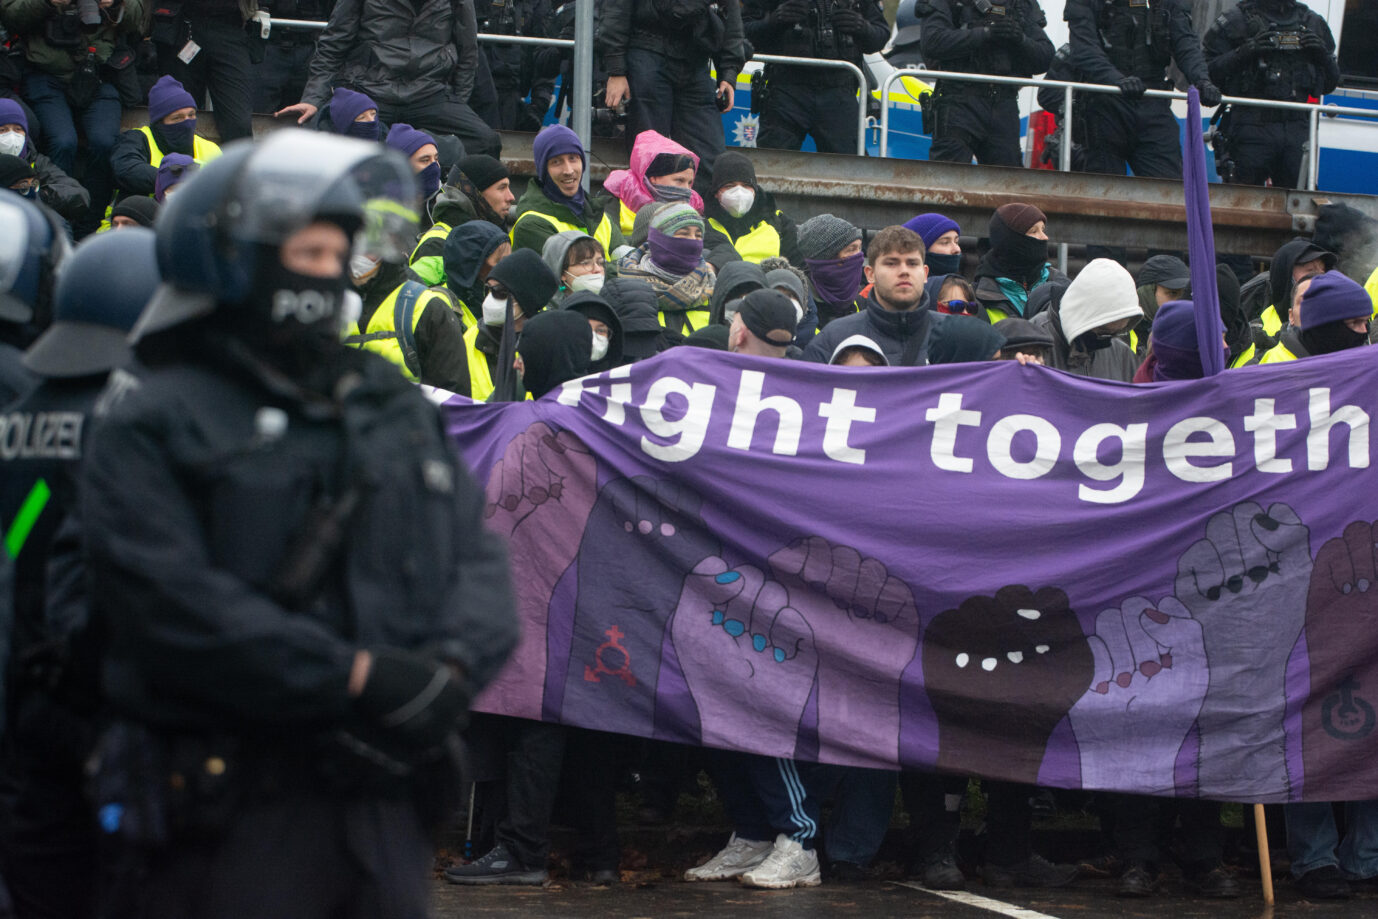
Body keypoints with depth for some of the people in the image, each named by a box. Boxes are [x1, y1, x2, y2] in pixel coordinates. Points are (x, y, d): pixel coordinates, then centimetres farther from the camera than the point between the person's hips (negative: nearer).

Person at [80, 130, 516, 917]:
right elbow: (175, 601, -15)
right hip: (234, 818, -6)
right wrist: (358, 675, -19)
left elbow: (479, 561, 12)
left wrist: (452, 663, -10)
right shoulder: (154, 429, -3)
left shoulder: (398, 410, 18)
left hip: (388, 808, 6)